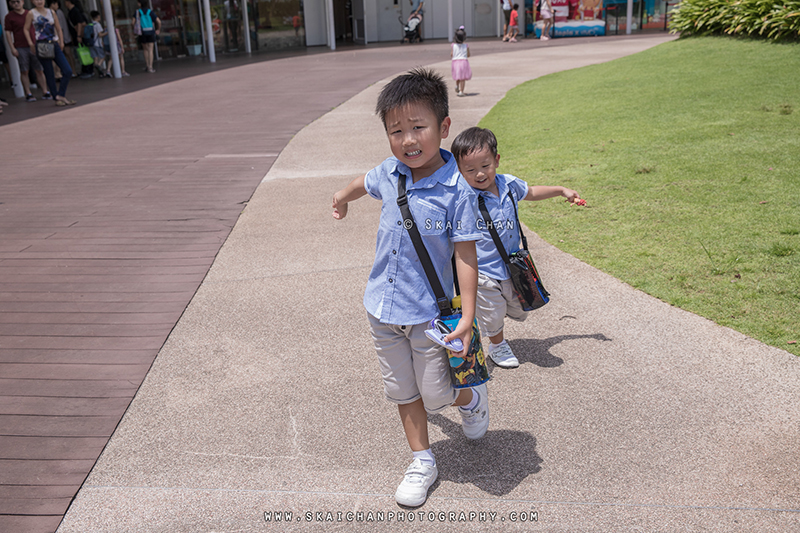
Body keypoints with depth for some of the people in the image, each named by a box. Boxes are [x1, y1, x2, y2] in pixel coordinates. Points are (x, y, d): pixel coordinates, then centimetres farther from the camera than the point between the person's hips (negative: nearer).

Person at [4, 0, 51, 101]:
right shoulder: (9, 17, 3)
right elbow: (8, 33, 1)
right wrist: (12, 48, -7)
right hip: (20, 48, -2)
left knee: (39, 70, 2)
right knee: (24, 71, 0)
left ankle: (45, 92, 7)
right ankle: (28, 94, 3)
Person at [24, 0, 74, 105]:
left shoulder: (51, 12, 10)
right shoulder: (31, 13, 1)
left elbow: (58, 28, 15)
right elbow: (26, 29, 2)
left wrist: (61, 42, 6)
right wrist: (30, 43, -8)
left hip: (54, 45, 4)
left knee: (68, 71, -6)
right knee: (49, 74, 0)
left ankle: (60, 95, 2)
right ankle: (57, 98, 8)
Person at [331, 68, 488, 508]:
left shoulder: (456, 191, -19)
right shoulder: (389, 174, -4)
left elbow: (465, 255, -17)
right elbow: (365, 182, 21)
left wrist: (467, 315, -21)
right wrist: (343, 198, 41)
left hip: (428, 312, -5)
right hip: (382, 307, 5)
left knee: (436, 395, 6)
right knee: (402, 392, 16)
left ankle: (473, 399, 40)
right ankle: (423, 462, 34)